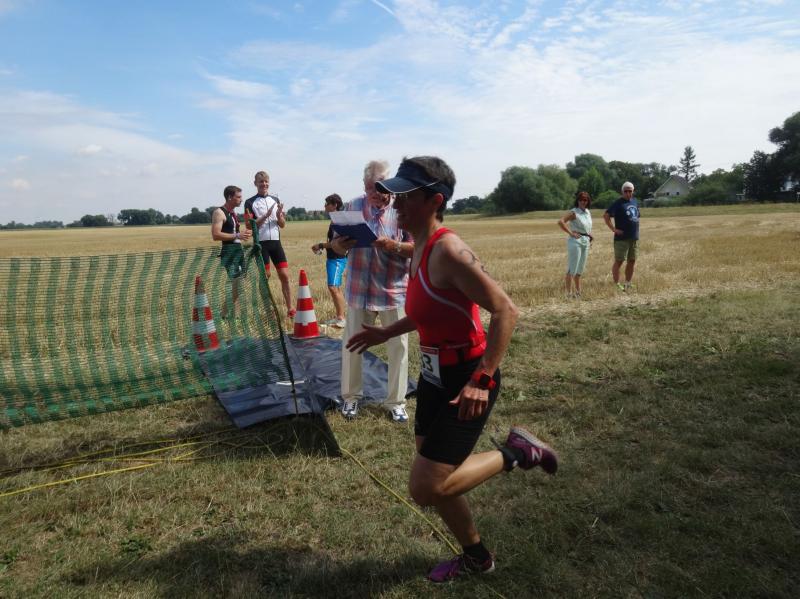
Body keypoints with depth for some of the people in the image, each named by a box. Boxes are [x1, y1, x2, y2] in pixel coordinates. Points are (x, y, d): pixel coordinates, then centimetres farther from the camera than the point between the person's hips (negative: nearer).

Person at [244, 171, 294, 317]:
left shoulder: (275, 200, 13)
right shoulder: (250, 202, 1)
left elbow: (283, 225, 13)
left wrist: (279, 216, -9)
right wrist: (266, 215, -17)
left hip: (276, 242, 3)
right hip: (260, 243, -3)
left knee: (284, 275, 0)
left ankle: (290, 308, 6)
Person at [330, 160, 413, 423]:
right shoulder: (352, 207, 0)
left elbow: (418, 248, -10)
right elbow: (336, 245, 4)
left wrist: (392, 246, -28)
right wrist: (340, 244, -20)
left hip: (394, 290, -1)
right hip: (359, 290, 2)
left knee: (398, 347, 7)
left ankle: (396, 401, 23)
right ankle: (351, 396, 29)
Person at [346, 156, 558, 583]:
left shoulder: (448, 252, -23)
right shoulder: (419, 249, 6)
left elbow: (505, 311, -26)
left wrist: (481, 380, -30)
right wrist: (387, 333, 16)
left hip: (465, 380, -9)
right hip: (434, 375, 9)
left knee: (424, 490, -7)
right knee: (433, 481, 19)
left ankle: (516, 452, 10)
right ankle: (475, 556, 42)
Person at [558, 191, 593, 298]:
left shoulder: (588, 212, 13)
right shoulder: (574, 212, -10)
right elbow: (560, 222, -22)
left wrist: (590, 237, 16)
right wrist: (570, 233, -20)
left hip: (586, 242, 8)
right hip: (576, 241, -8)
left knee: (580, 270, 16)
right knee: (572, 269, -7)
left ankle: (578, 292, 26)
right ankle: (568, 293, -3)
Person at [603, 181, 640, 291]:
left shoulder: (635, 202, 13)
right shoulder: (618, 203, -8)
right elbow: (606, 215, -14)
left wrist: (636, 231, 16)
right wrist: (613, 229, -17)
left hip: (634, 238, 7)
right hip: (621, 238, -7)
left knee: (632, 261, 12)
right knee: (619, 261, -3)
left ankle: (628, 284, 23)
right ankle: (616, 285, 2)